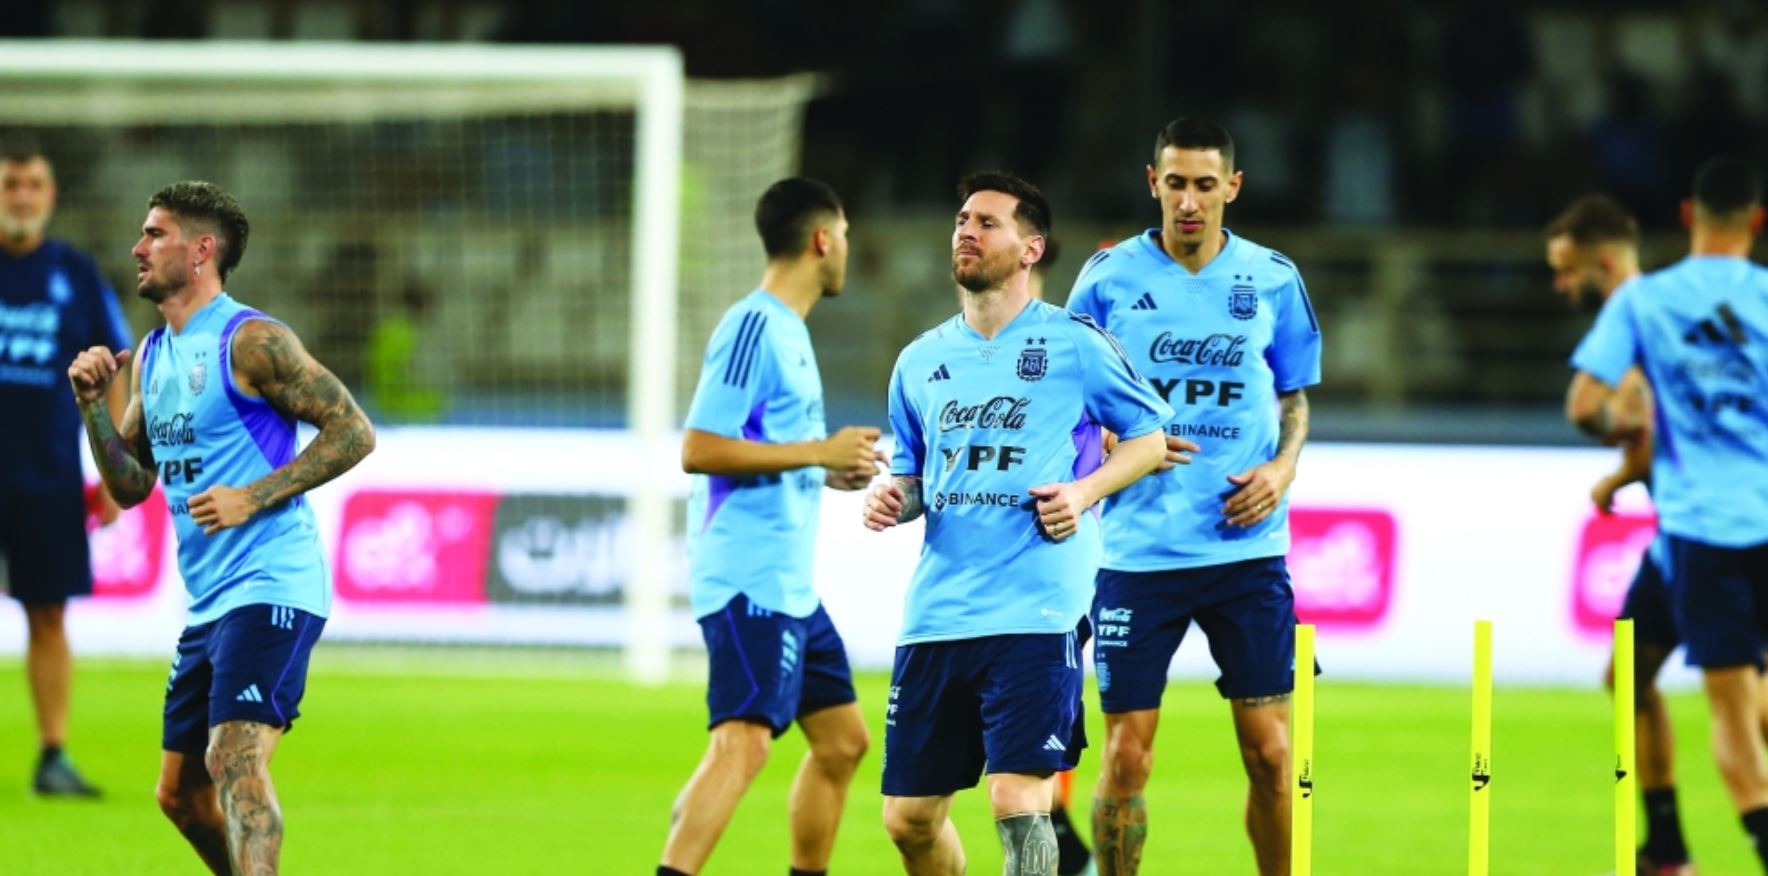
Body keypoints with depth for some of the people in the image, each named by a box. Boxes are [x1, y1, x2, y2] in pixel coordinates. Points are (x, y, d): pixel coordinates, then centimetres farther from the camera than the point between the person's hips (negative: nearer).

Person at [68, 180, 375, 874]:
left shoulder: (251, 342, -10)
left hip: (271, 588, -9)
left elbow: (353, 432, -12)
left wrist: (253, 497, -18)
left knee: (235, 762, -23)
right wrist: (92, 405, 4)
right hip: (207, 602, 9)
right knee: (180, 793, 13)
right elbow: (130, 485, 19)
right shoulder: (152, 355, 15)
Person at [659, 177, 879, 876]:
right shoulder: (754, 328, -12)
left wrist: (830, 471, 13)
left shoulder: (788, 331, 17)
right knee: (743, 741, -21)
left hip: (791, 582, 10)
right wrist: (818, 452, -17)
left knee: (842, 739, 15)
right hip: (748, 577, -10)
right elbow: (698, 450, -19)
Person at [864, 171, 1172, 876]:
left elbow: (1150, 436, 7)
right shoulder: (921, 361, 15)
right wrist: (893, 499, 3)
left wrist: (1085, 490, -10)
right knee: (909, 816, 6)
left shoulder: (1074, 344, 0)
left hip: (1035, 613, -6)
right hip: (936, 614, 6)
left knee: (1017, 801, -16)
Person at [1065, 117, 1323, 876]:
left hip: (1246, 549, 1)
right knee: (1127, 753, -2)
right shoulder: (1108, 277, 1)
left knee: (1268, 748, -1)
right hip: (1138, 549, -1)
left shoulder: (1272, 279, 6)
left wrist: (1284, 466, -2)